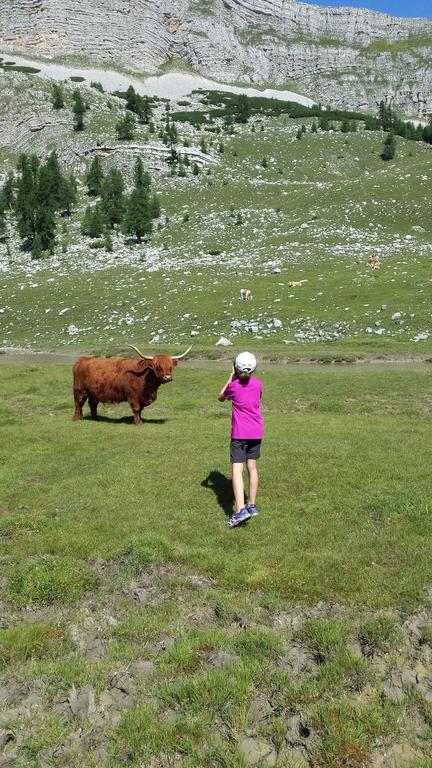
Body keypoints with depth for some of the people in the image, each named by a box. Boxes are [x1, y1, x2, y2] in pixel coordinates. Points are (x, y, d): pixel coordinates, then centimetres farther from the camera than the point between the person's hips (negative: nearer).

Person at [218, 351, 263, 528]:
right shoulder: (258, 384, 2)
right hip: (256, 432, 5)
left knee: (237, 469, -9)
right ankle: (252, 505, 22)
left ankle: (240, 509, -21)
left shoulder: (233, 385, -8)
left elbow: (221, 397, 12)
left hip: (239, 433, -4)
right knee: (252, 467, 14)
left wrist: (231, 378, 13)